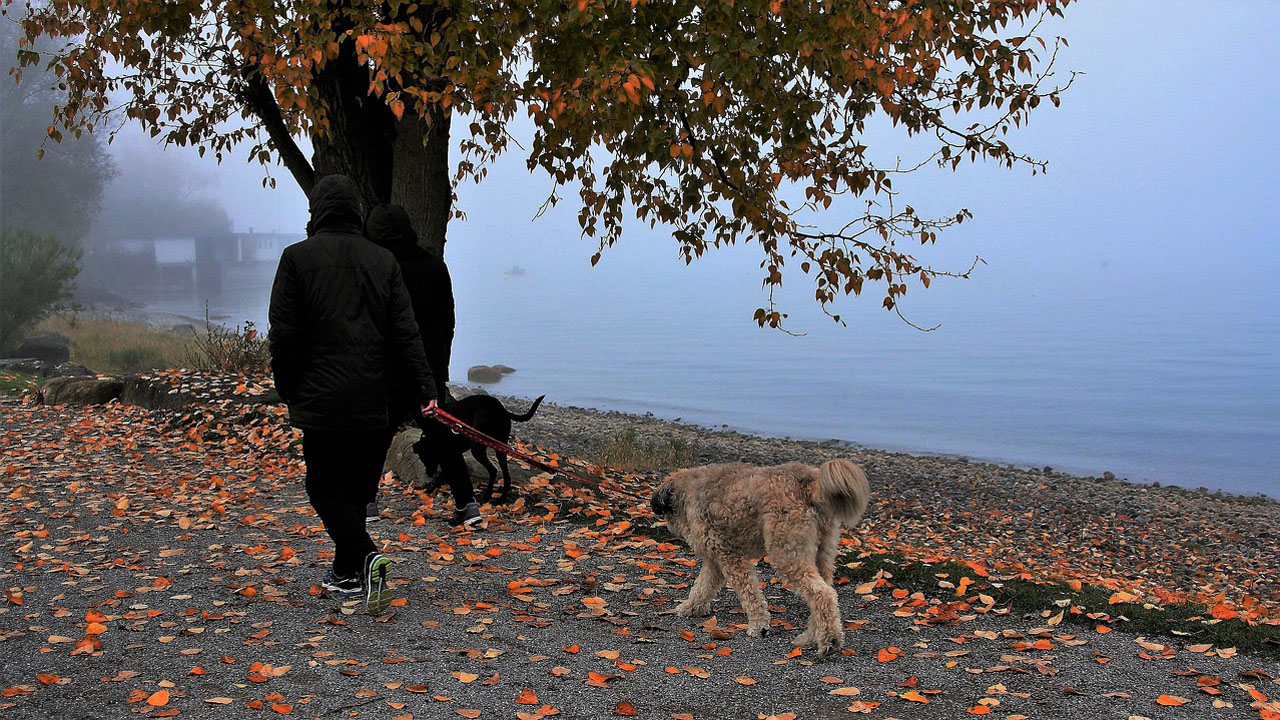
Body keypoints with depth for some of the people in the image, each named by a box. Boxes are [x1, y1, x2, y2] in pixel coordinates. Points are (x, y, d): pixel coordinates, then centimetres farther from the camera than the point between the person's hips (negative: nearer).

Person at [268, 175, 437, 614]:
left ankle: (367, 557, -17)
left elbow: (283, 333, -5)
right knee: (357, 487, 14)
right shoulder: (382, 260, 6)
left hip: (323, 398, -4)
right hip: (374, 403, 4)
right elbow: (405, 331, 2)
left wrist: (288, 391, 5)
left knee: (325, 488, 3)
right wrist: (425, 386, 1)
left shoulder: (298, 258, -4)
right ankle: (347, 574, 23)